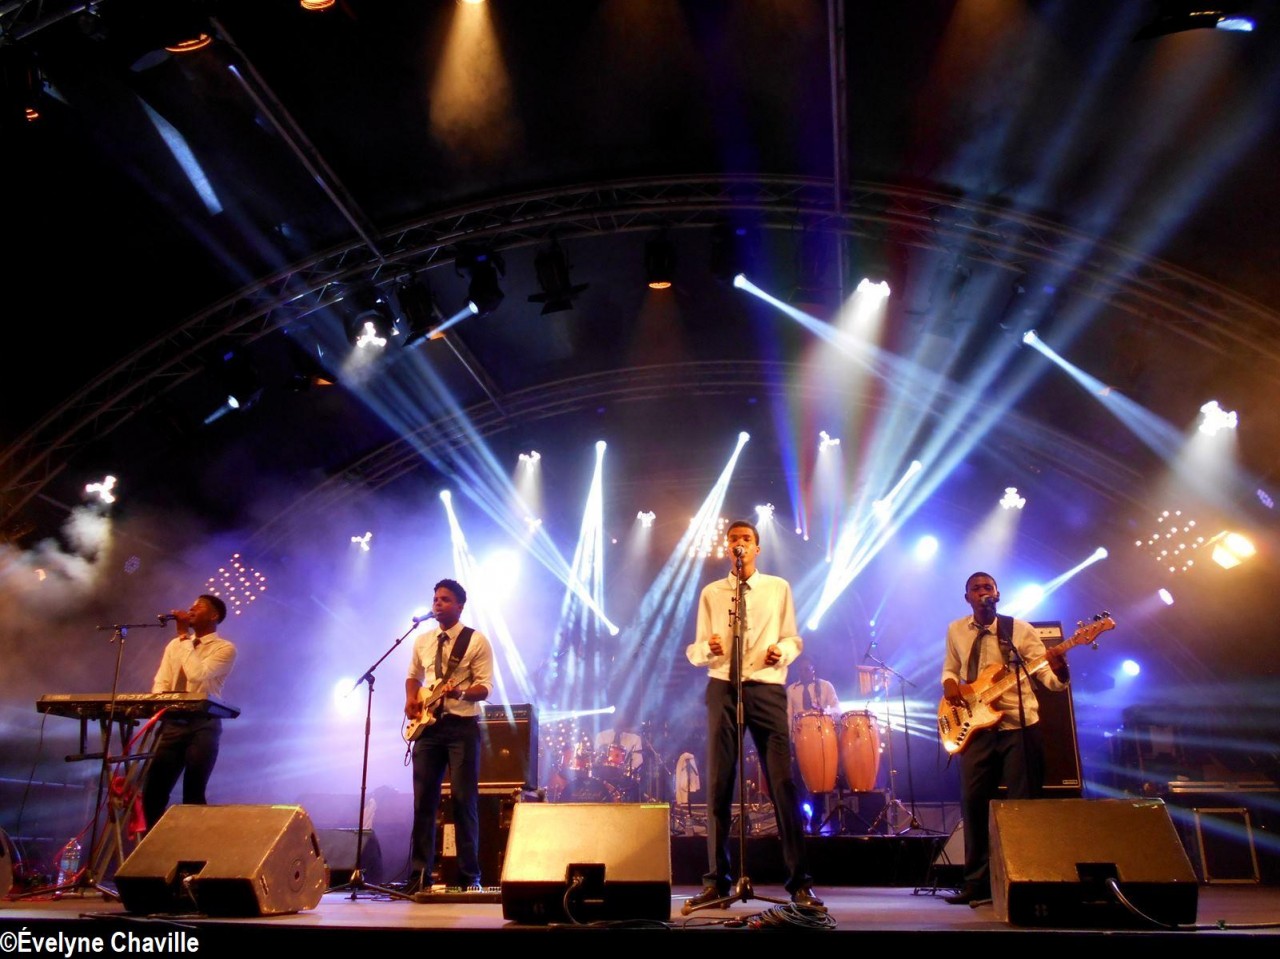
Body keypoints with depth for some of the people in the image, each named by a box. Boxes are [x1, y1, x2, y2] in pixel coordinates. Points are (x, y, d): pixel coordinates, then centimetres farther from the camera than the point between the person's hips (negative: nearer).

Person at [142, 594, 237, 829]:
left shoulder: (225, 648, -2)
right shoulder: (174, 645, 18)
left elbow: (197, 674, -19)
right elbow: (160, 683, 12)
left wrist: (185, 637, -12)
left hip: (203, 725, -5)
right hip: (172, 723, 6)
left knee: (193, 795, -6)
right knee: (153, 792, 2)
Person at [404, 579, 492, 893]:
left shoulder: (476, 641, -3)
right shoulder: (422, 641, 13)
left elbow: (485, 687, -7)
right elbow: (412, 676, 25)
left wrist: (460, 692, -26)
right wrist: (411, 698, 4)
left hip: (462, 726, -4)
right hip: (428, 726, 5)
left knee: (464, 800, -3)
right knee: (424, 800, 4)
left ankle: (470, 876, 5)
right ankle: (420, 874, 11)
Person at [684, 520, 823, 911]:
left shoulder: (779, 588, 12)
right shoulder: (711, 593, 12)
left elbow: (793, 638, 12)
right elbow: (695, 651, 9)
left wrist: (782, 652, -11)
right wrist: (707, 648, -14)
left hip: (767, 688, -1)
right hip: (723, 688, 1)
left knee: (783, 782, -5)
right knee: (719, 783, 0)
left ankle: (799, 882, 1)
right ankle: (716, 881, 6)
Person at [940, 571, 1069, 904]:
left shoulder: (1021, 630, -3)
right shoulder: (956, 631, 7)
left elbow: (1049, 678, -6)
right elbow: (949, 668, 21)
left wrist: (1059, 670, -30)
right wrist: (949, 684, -2)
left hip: (1021, 726, -2)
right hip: (977, 727, 3)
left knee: (1025, 804, 0)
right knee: (974, 803, 1)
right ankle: (977, 882, 11)